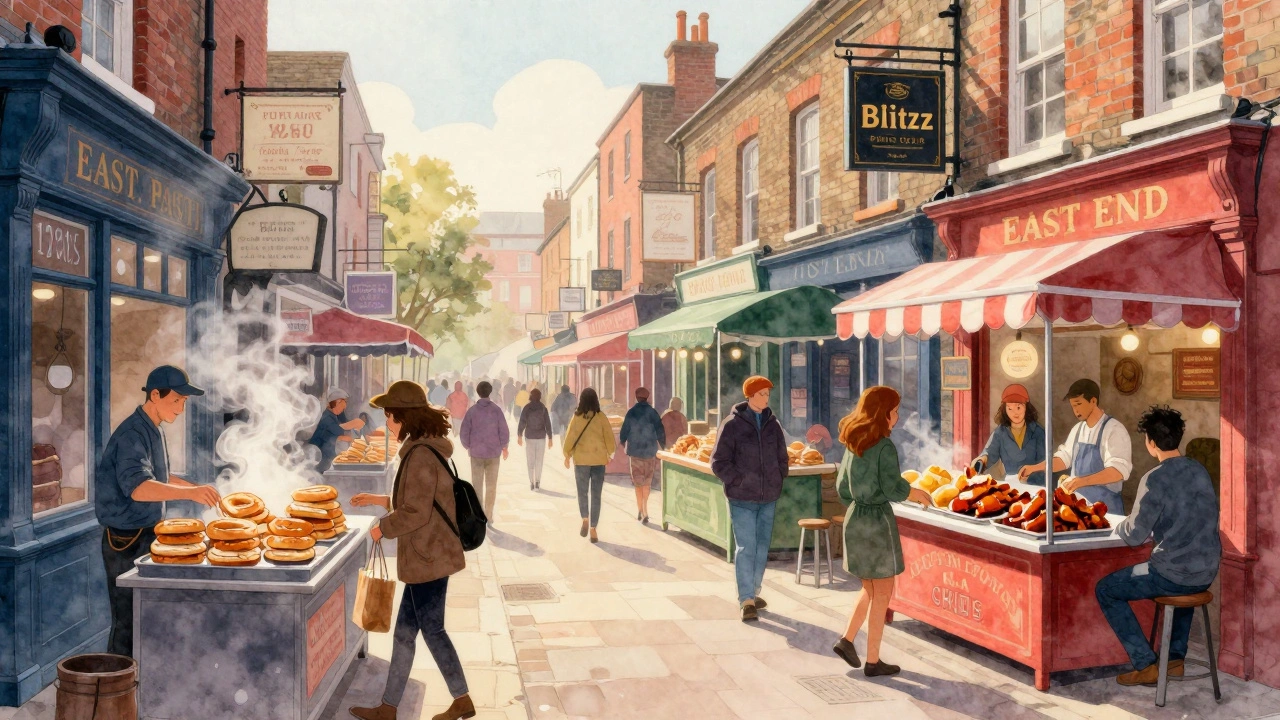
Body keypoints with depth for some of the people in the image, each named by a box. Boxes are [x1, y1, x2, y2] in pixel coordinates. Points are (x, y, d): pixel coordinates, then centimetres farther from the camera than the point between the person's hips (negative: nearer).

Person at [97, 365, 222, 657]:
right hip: (126, 537, -9)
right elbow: (137, 487, -35)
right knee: (128, 620, -4)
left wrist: (198, 489, 15)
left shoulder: (155, 430, 10)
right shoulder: (132, 434, -20)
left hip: (147, 533, 9)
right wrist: (190, 493, -45)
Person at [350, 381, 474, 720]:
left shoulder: (421, 455, -21)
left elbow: (416, 512, -22)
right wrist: (381, 500, 20)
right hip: (428, 555, 10)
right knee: (404, 632, 16)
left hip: (427, 558, -10)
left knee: (432, 631, 4)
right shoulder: (426, 449, 10)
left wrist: (382, 527, -8)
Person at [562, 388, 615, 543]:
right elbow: (609, 437, -1)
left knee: (582, 492, 15)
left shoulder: (577, 417, -7)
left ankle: (585, 518, -6)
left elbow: (570, 436, -2)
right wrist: (609, 454, 15)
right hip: (599, 459, 1)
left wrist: (567, 455, 11)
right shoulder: (601, 417, -6)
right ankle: (593, 528, 3)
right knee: (596, 495, 6)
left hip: (581, 459, 0)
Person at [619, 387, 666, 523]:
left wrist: (623, 442, 21)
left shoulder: (631, 412, -4)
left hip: (635, 451, -1)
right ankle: (644, 510, 11)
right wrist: (662, 447, 7)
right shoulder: (652, 412, -4)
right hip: (650, 452, 1)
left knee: (638, 481, 7)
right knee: (647, 481, 13)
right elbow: (660, 431, -6)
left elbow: (624, 431, 0)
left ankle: (640, 510, 2)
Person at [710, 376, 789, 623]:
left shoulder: (773, 424, 7)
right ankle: (747, 600, -4)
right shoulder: (732, 424, -7)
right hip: (742, 499, -5)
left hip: (768, 498, 5)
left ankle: (753, 592, 26)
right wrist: (738, 481, -12)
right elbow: (718, 462, -6)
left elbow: (782, 457, 19)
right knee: (745, 548, -7)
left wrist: (778, 481, 8)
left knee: (762, 547, 12)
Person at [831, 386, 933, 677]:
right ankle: (873, 661, 11)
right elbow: (894, 489, -19)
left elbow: (842, 487, 10)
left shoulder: (852, 445, 6)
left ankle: (846, 640, 16)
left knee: (870, 588, 22)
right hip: (878, 521, -7)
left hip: (854, 519, 7)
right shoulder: (884, 446, -15)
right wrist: (919, 493, -2)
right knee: (882, 593, 5)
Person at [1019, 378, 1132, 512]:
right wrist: (1034, 468, 1)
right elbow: (1065, 458, 16)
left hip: (1104, 506, -6)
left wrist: (1082, 481, -36)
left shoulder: (1113, 429, -16)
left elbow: (1119, 471, -25)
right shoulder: (1078, 429, 8)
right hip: (1078, 502, 6)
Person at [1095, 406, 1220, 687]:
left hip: (1173, 575, -8)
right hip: (1207, 573, 8)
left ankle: (1145, 665, 8)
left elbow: (1134, 536, -17)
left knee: (1105, 590, 11)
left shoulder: (1155, 479, -18)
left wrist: (1121, 525, 4)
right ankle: (1176, 658, 37)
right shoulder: (1200, 470, 4)